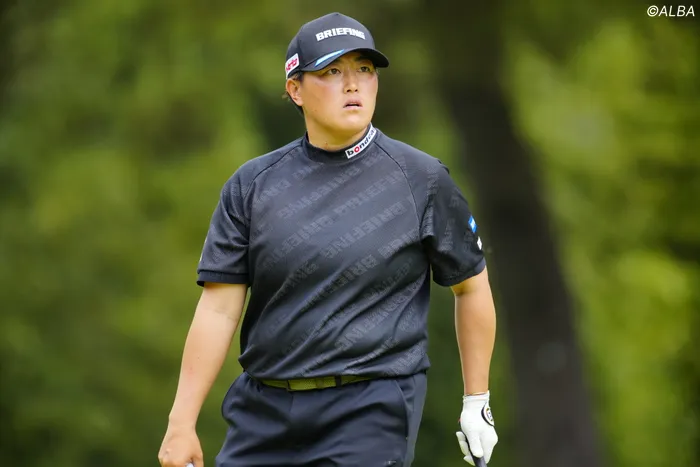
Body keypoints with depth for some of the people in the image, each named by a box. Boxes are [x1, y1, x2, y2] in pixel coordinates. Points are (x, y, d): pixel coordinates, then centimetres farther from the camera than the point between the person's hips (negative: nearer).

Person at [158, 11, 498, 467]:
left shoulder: (422, 179, 0)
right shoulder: (251, 185, 5)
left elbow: (472, 286, 7)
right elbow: (219, 308, 1)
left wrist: (477, 404, 7)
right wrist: (181, 422, -5)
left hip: (372, 415, -3)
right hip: (263, 409, 3)